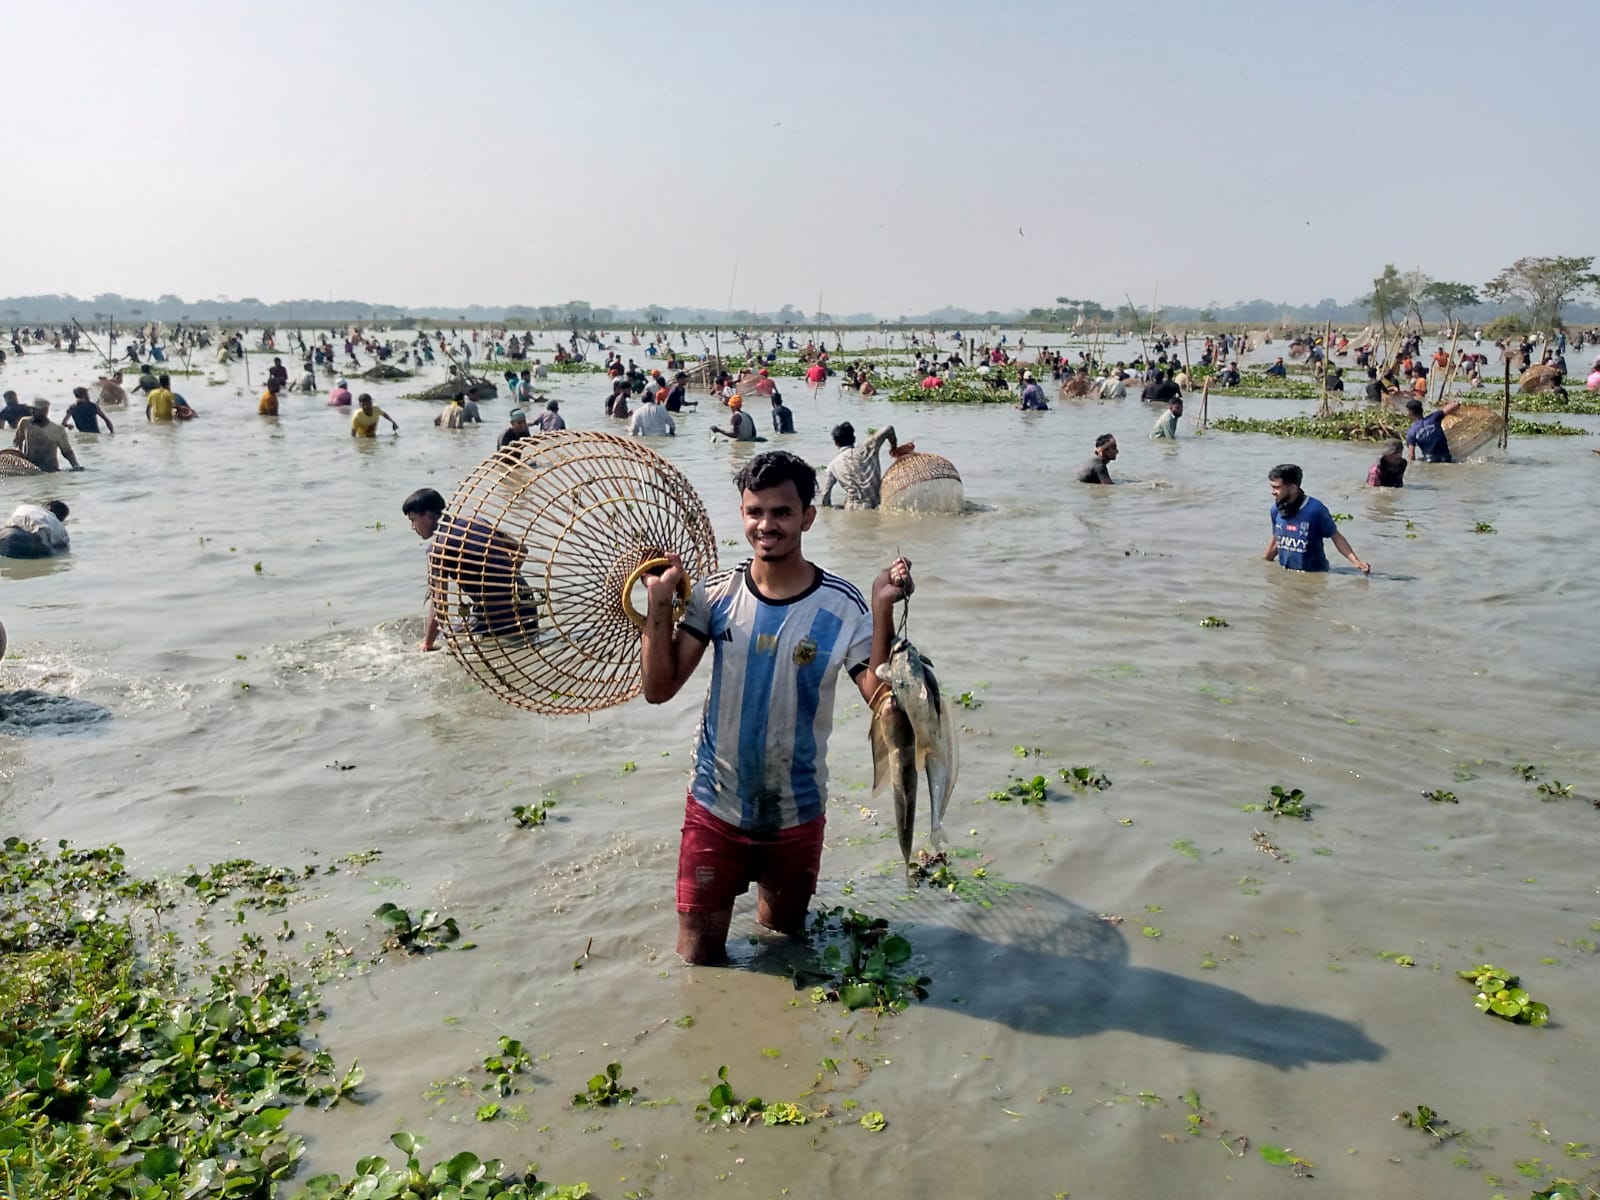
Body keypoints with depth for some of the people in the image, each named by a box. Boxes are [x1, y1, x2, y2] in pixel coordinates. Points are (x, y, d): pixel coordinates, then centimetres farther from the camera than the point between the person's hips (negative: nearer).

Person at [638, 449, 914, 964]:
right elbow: (659, 688, -10)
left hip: (796, 814, 0)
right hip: (716, 806, 1)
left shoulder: (841, 607, -15)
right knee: (698, 956, 13)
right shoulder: (715, 594, -10)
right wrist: (659, 602, -20)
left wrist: (883, 612, -30)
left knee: (784, 931, 23)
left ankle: (770, 888, 54)